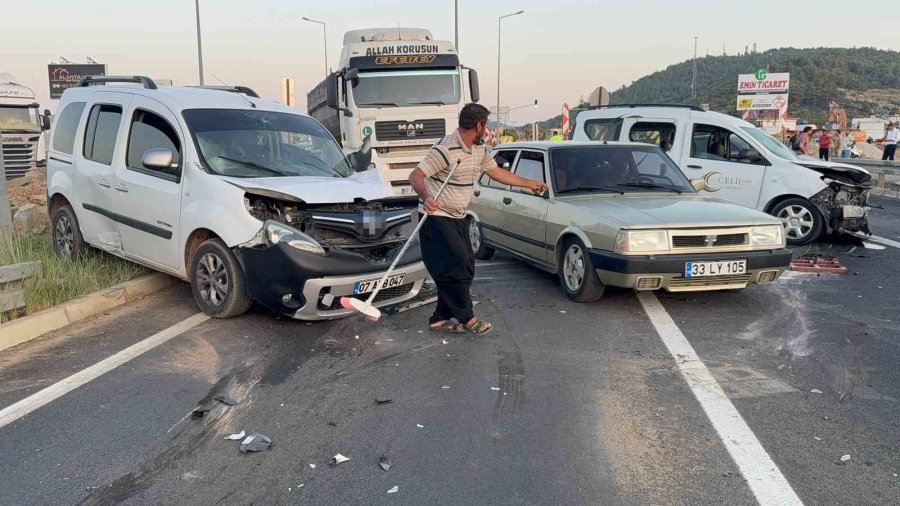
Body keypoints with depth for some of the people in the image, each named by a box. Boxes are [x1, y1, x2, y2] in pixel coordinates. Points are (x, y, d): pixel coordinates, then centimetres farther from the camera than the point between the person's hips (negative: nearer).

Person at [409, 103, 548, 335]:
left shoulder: (479, 150, 8)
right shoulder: (445, 150, -20)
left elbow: (497, 173, 22)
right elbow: (416, 175, -27)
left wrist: (530, 184, 27)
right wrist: (426, 197, -48)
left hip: (458, 219, 10)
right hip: (437, 218, -9)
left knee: (466, 268, 8)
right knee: (456, 268, -10)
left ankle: (441, 318, 15)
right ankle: (466, 318, 4)